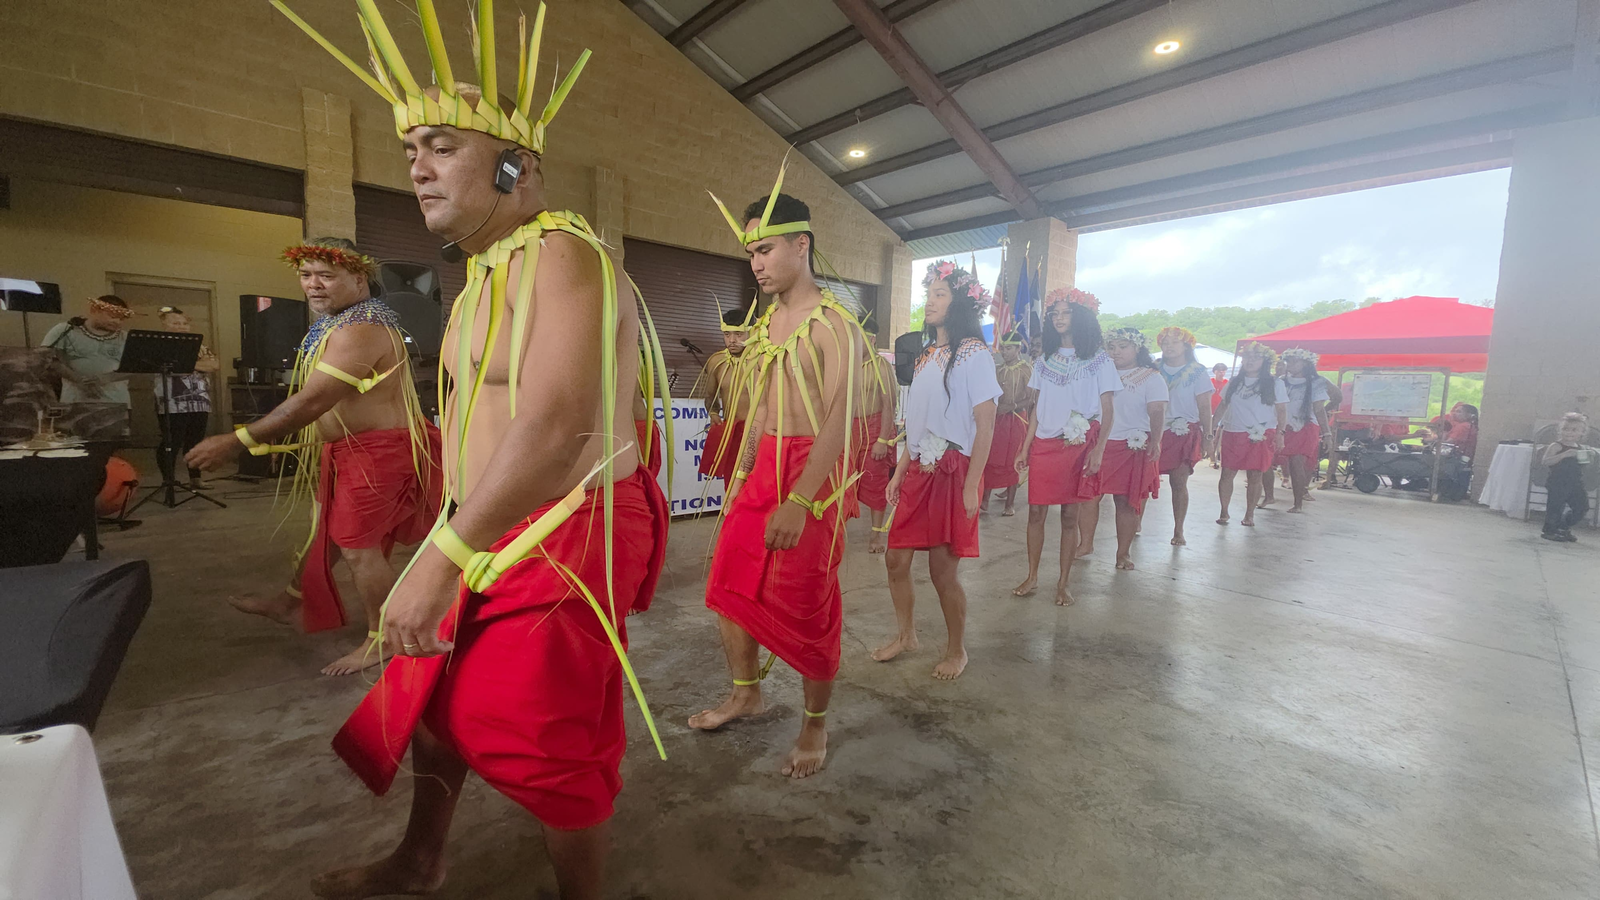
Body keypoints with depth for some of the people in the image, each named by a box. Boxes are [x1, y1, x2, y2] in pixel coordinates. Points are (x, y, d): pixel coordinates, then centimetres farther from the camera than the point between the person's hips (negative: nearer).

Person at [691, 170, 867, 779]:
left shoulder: (833, 324, -12)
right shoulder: (764, 324, 13)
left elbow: (838, 420, -22)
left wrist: (799, 501, -30)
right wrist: (741, 475, 17)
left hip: (812, 471, -8)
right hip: (762, 466, 8)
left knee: (807, 603, 2)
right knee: (729, 584, 13)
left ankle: (815, 722, 25)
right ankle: (746, 694, 34)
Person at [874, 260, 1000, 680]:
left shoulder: (974, 354, -6)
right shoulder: (926, 356, 16)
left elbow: (985, 426, -11)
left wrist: (971, 486, -17)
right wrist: (899, 471, 13)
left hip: (952, 470, -7)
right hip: (918, 471, 7)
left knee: (943, 570, 1)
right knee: (896, 559, 8)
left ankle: (956, 650, 22)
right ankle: (905, 634, 29)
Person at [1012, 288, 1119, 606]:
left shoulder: (1099, 361, 3)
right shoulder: (1044, 362, 13)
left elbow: (1107, 411, -1)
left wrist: (1098, 450, -13)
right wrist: (1025, 448, 7)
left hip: (1080, 445, -3)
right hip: (1044, 445, 3)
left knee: (1070, 517, 1)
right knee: (1036, 512, 2)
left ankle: (1063, 583, 13)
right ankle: (1032, 577, 16)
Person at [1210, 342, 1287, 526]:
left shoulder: (1275, 384, 4)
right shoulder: (1234, 383, 11)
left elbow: (1282, 411, 2)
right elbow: (1222, 407, 13)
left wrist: (1280, 433, -8)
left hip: (1261, 436, -2)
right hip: (1232, 434, 2)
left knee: (1255, 476, 1)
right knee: (1227, 474, 0)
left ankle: (1249, 514, 13)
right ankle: (1224, 512, 10)